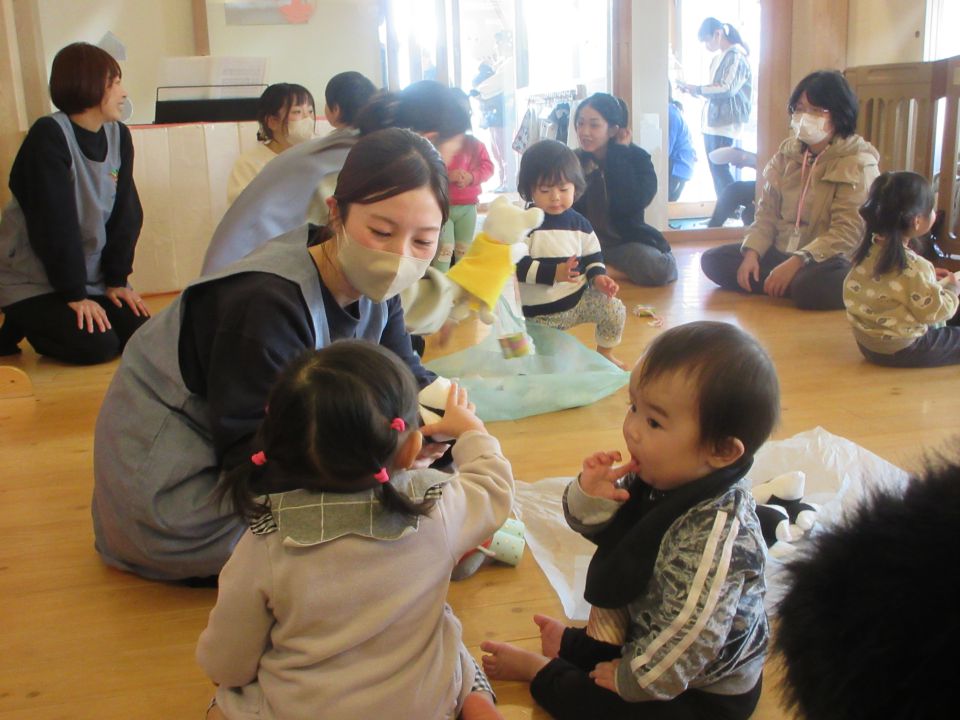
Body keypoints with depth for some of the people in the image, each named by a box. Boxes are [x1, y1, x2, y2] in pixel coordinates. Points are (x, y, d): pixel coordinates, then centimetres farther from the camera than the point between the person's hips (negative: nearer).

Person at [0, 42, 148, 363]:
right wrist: (74, 294, -20)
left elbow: (126, 214, 1)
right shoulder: (49, 135, -19)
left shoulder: (119, 135, 1)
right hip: (33, 282, -7)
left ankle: (41, 322, 15)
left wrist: (117, 280, -5)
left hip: (92, 277, 7)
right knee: (97, 344, -21)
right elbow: (55, 224, -21)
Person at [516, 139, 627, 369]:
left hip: (579, 297, 3)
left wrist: (598, 276, -12)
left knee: (615, 310, -9)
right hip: (540, 312, -3)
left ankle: (605, 352, 16)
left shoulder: (579, 223, 0)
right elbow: (516, 265, -22)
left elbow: (592, 255, 9)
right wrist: (553, 273, -31)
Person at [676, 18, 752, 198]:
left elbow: (728, 89, -19)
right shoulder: (718, 58, 18)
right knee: (715, 169, 7)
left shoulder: (736, 56, -8)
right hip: (711, 122, 9)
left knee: (720, 167, -11)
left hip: (725, 123, -9)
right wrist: (693, 91, 7)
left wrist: (697, 89, -14)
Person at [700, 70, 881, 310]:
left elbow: (847, 232, -19)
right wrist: (752, 253, -11)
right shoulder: (788, 153, 8)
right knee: (714, 259, -8)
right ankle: (787, 285, -12)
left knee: (810, 285, -40)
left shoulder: (859, 164, -10)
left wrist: (796, 262, -29)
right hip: (782, 251, 7)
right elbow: (767, 213, 7)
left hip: (830, 260, -7)